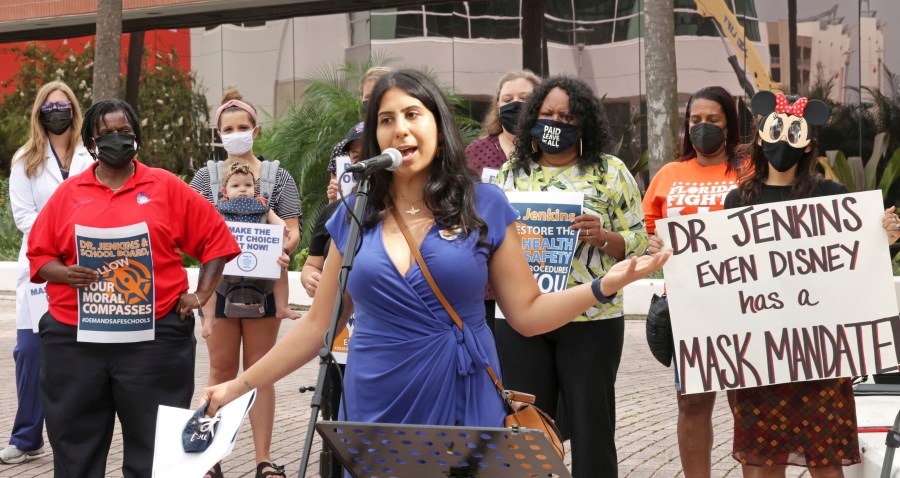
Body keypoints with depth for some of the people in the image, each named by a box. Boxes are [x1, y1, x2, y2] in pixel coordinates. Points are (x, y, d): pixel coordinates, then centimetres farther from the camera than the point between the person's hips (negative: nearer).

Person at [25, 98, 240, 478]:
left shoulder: (167, 188, 4)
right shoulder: (68, 194, 8)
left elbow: (215, 237, 8)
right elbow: (38, 255, 10)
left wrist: (201, 294, 1)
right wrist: (65, 273, -10)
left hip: (154, 339, -2)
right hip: (75, 339, 2)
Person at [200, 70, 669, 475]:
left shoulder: (485, 205, 0)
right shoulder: (353, 215, 4)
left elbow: (527, 313, 1)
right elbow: (319, 323, 9)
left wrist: (605, 284, -12)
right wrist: (242, 384, 6)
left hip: (463, 406, -1)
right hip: (376, 411, 2)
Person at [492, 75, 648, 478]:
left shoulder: (610, 172, 2)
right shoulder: (512, 173, 12)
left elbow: (639, 243, 0)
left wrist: (604, 237, -18)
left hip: (590, 320, -3)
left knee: (591, 428, 1)